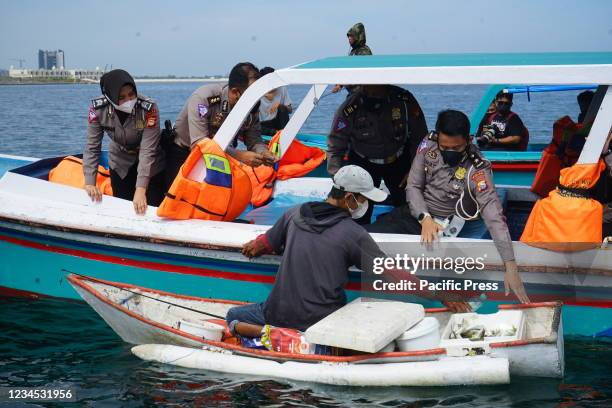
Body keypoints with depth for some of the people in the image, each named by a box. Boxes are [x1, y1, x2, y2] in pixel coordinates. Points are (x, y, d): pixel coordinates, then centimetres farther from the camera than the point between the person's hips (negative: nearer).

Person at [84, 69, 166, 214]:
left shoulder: (149, 108, -33)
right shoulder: (98, 108, -24)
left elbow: (147, 151, -33)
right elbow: (92, 147, -19)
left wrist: (140, 189, -38)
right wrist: (90, 183, -27)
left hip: (151, 164, -2)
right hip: (120, 163, 2)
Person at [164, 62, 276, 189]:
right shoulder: (203, 98, -29)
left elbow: (254, 140, -6)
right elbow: (198, 145, -35)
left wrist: (263, 152, -30)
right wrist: (239, 155, -42)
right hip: (183, 152, -4)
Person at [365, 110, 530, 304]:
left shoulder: (477, 171, -24)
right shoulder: (428, 145, -10)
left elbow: (494, 217, -31)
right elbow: (413, 187, -4)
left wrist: (511, 268, -38)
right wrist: (425, 218, -23)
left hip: (440, 225, -4)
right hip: (413, 213, 5)